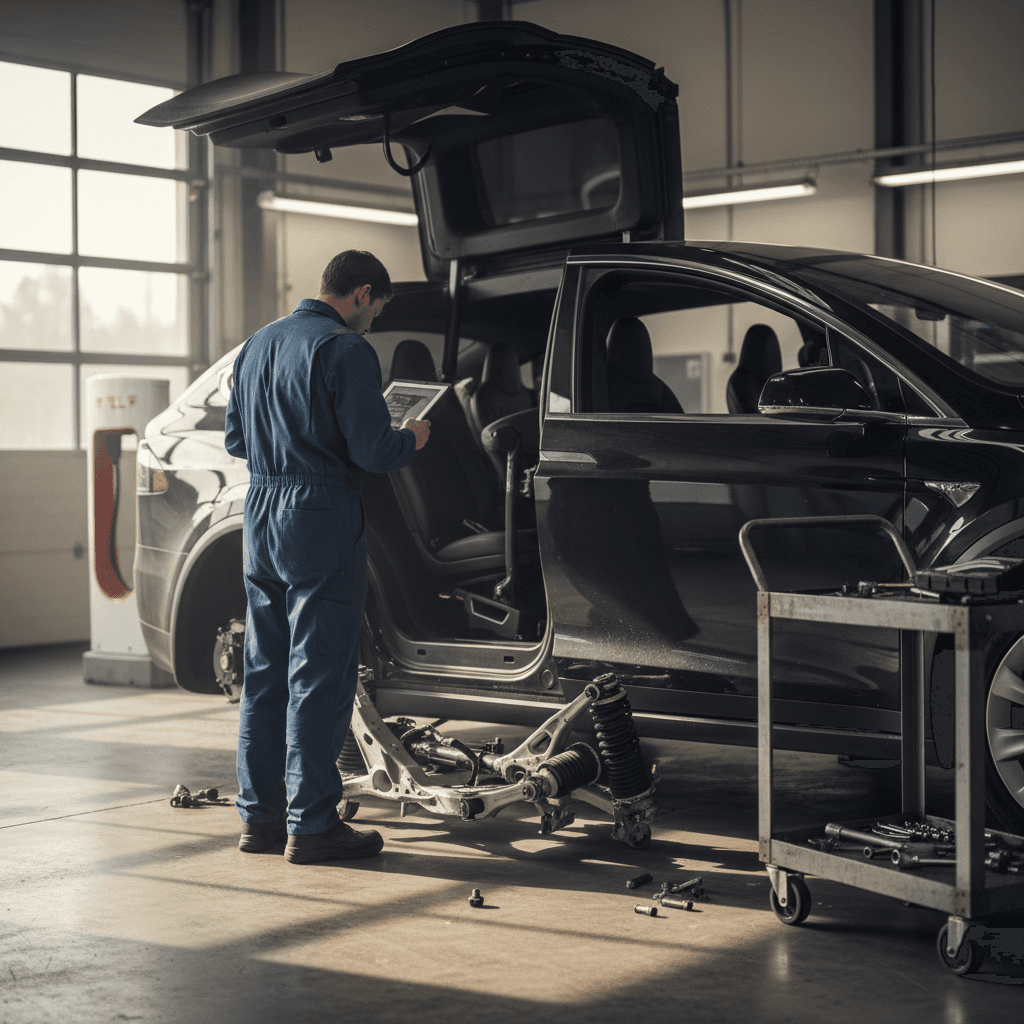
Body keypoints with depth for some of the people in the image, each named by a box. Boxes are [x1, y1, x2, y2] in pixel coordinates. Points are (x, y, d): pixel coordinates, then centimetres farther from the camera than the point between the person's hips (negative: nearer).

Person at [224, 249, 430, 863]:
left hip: (262, 517, 8)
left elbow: (235, 438, 21)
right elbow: (374, 452, -17)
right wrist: (411, 439, 3)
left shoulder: (258, 345, 14)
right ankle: (312, 824, 1)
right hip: (323, 521, -8)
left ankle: (260, 815, 19)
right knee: (319, 678, -2)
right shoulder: (346, 350, -12)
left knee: (266, 673, 14)